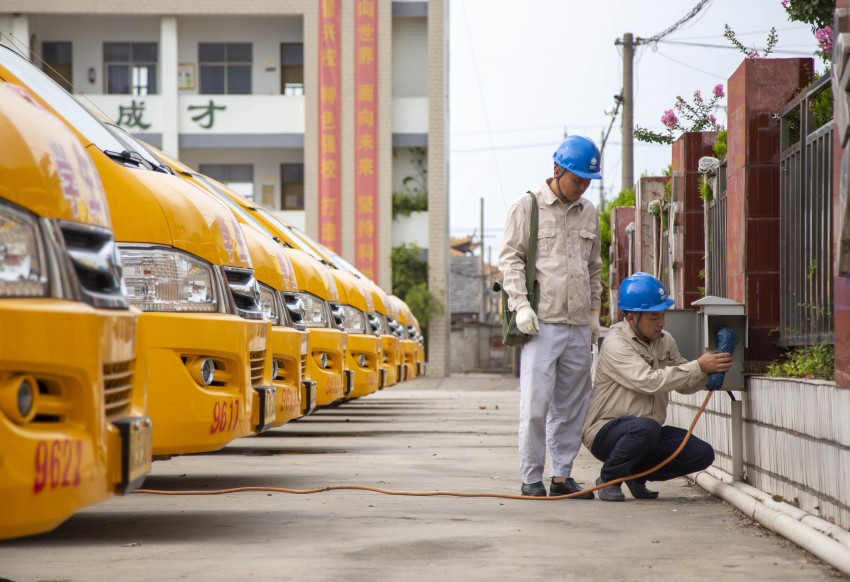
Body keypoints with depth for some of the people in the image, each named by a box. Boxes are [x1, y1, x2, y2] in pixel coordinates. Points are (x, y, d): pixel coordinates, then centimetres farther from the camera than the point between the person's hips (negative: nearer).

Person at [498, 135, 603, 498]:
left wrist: (594, 312, 22)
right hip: (541, 322, -6)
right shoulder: (528, 207, 1)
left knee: (572, 403, 7)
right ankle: (531, 478, -1)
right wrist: (521, 304, -12)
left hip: (579, 325, 6)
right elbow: (510, 258, -2)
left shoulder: (588, 213, 18)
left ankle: (562, 475, 14)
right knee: (536, 401, -8)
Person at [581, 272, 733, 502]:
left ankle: (638, 474, 11)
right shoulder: (615, 344, -17)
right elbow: (649, 381, -28)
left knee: (702, 453, -10)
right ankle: (608, 478, -12)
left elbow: (685, 385, 9)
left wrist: (710, 372, -12)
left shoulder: (665, 341, 9)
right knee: (646, 427, -39)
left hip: (648, 432, 7)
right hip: (606, 431, -7)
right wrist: (699, 367, -27)